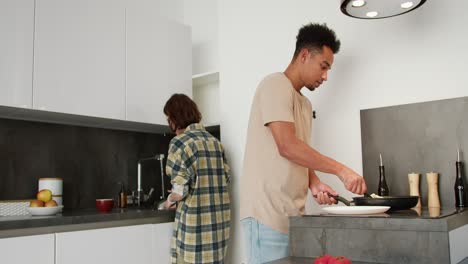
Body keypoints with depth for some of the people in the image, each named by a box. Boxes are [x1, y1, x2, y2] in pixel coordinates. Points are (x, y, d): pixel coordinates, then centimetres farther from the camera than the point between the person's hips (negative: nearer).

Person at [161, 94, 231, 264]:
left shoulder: (179, 142, -9)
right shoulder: (214, 141, 11)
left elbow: (180, 191, -15)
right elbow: (226, 178, 12)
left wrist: (169, 201, 5)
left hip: (195, 221, -6)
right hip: (220, 219, 6)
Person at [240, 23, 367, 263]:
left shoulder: (304, 103, 21)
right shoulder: (276, 85, -8)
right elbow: (288, 147, -18)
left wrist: (314, 183, 1)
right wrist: (341, 170, -14)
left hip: (293, 213, 9)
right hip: (268, 212, -8)